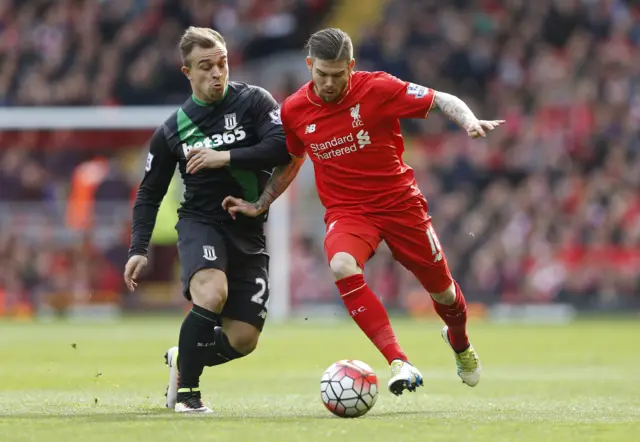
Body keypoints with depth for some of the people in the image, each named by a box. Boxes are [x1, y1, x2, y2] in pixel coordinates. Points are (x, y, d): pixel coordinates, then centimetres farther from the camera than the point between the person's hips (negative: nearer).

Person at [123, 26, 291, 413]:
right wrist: (139, 250, 1)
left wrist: (224, 157, -22)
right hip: (200, 222, -1)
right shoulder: (173, 130, 2)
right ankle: (186, 390, -17)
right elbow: (150, 193, 11)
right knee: (212, 294, -32)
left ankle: (182, 360, 28)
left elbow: (283, 147, -18)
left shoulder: (254, 102, -3)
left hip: (249, 231, 1)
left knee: (243, 339, -3)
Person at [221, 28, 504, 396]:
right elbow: (291, 162, 18)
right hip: (347, 211, 1)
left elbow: (443, 101, -9)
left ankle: (460, 342, 48)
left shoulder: (377, 89, -13)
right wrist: (259, 206, 15)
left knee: (442, 290, 9)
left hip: (400, 203, -1)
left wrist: (470, 122, -27)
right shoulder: (294, 110, -2)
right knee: (342, 267, -33)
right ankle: (400, 363, -34)